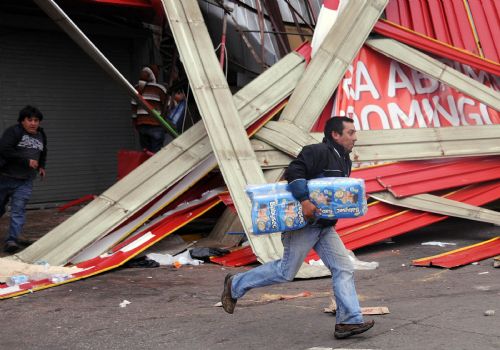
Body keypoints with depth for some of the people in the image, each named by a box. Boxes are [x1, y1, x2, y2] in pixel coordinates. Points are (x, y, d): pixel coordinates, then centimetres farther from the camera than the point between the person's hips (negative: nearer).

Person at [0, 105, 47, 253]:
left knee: (18, 210, -8)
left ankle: (12, 239, -7)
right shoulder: (13, 132, -9)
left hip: (25, 181, 3)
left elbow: (43, 153, 32)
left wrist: (41, 166, 17)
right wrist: (26, 161, -22)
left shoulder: (41, 135, 13)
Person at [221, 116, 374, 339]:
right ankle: (235, 285, 16)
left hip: (324, 226, 9)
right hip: (303, 223, -9)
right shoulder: (317, 152, -16)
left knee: (343, 269, -1)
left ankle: (349, 321, 2)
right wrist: (304, 200, -33)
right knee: (286, 271, 0)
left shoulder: (344, 161, 15)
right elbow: (293, 172, -26)